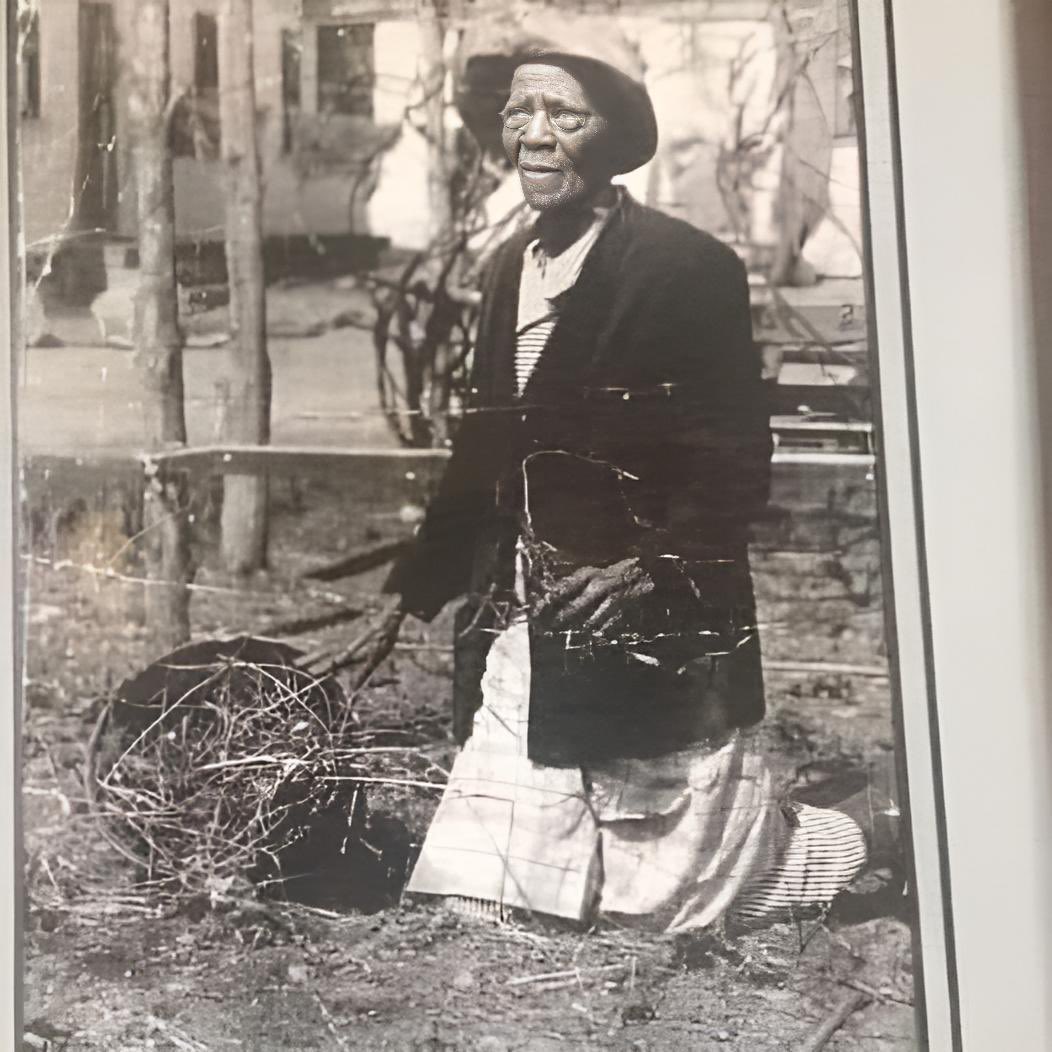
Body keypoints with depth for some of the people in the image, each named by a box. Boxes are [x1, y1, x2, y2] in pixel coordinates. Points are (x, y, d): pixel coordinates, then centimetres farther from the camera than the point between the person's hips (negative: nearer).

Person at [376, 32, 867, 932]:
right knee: (489, 885, 4)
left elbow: (734, 463, -13)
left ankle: (870, 860, 36)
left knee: (677, 880, 9)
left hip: (656, 635, -6)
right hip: (524, 630, 6)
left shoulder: (689, 266, -11)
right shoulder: (510, 268, 10)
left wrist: (646, 572, -25)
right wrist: (419, 583, 16)